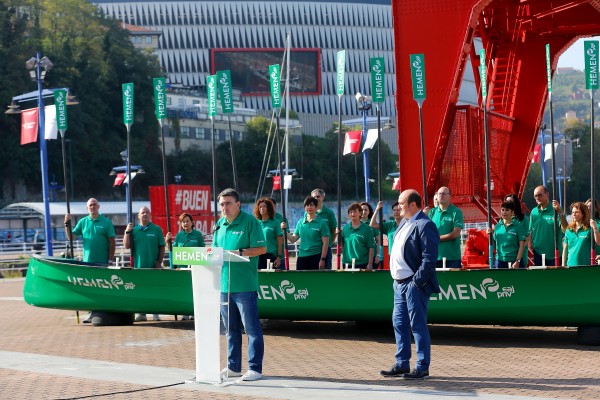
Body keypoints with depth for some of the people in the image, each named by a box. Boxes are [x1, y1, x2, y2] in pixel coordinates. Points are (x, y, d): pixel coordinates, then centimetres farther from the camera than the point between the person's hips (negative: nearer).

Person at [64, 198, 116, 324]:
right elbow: (71, 237, 7)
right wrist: (67, 224, -7)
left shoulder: (106, 222, -1)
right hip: (87, 261, 3)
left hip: (102, 262, -3)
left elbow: (112, 242, -3)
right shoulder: (82, 222, 9)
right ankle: (92, 313, 11)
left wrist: (110, 260, -9)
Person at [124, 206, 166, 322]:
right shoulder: (134, 230, 9)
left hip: (153, 266, -2)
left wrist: (159, 262, -5)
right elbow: (126, 246, 3)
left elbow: (162, 247, 3)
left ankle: (156, 313, 5)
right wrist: (127, 232, -7)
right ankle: (141, 313, 10)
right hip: (138, 265, 2)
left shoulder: (156, 229, 4)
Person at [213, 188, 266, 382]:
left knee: (252, 328, -3)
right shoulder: (220, 224, 14)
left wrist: (239, 252, -19)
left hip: (245, 285, -7)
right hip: (224, 284, 7)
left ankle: (255, 368, 1)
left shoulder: (250, 221, -6)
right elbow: (215, 249, 20)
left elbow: (261, 248, -11)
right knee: (231, 329, 14)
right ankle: (233, 366, 23)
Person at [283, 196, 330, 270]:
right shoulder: (300, 222, 10)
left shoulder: (321, 223, -3)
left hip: (316, 256, -4)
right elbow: (293, 239, 13)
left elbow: (325, 243, -6)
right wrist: (285, 230, -2)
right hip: (302, 256, 4)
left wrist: (322, 259, -12)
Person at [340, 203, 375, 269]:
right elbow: (341, 245, 11)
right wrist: (339, 235, -5)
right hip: (347, 263, 3)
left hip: (362, 264, -3)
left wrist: (370, 264, -8)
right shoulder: (345, 228, 8)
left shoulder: (367, 229, -2)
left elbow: (371, 248, -4)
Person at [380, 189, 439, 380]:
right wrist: (396, 278, 15)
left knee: (418, 325, -3)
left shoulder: (425, 226, -15)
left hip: (415, 285, -9)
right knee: (399, 323, 13)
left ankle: (422, 367, 4)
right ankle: (402, 364, 22)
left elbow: (429, 258, -20)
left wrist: (416, 281, -20)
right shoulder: (404, 223, 15)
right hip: (400, 283, 10)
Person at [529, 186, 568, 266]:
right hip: (538, 253, 4)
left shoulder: (554, 210, -6)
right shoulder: (534, 212, 6)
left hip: (553, 254, -4)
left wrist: (560, 212, -29)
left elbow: (565, 228, -18)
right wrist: (530, 247, -1)